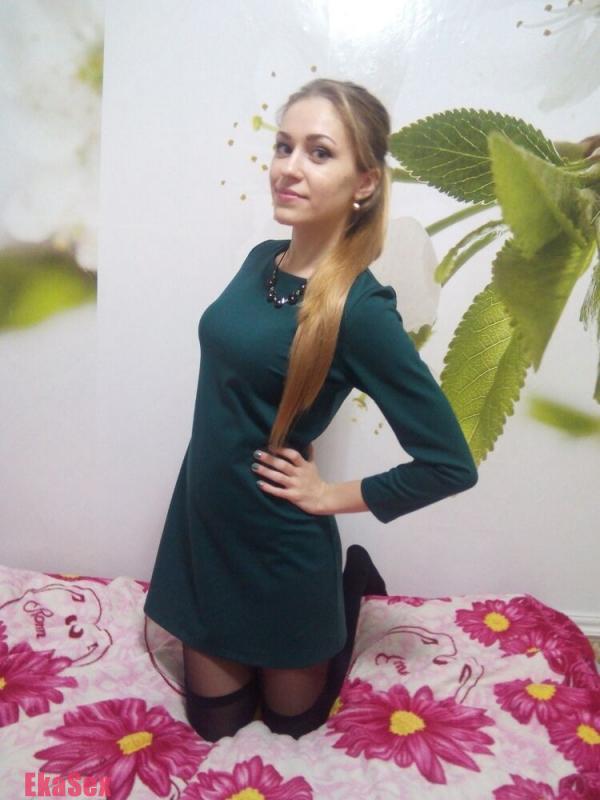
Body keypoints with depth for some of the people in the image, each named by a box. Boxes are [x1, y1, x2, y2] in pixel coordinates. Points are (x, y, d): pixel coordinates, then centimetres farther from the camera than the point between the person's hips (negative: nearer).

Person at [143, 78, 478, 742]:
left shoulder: (360, 308, -24)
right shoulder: (261, 260, -4)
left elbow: (451, 465, -21)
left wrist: (333, 496, -14)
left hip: (279, 549, -5)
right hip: (202, 523, 6)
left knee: (291, 718, 23)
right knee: (212, 723, 23)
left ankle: (351, 583, 40)